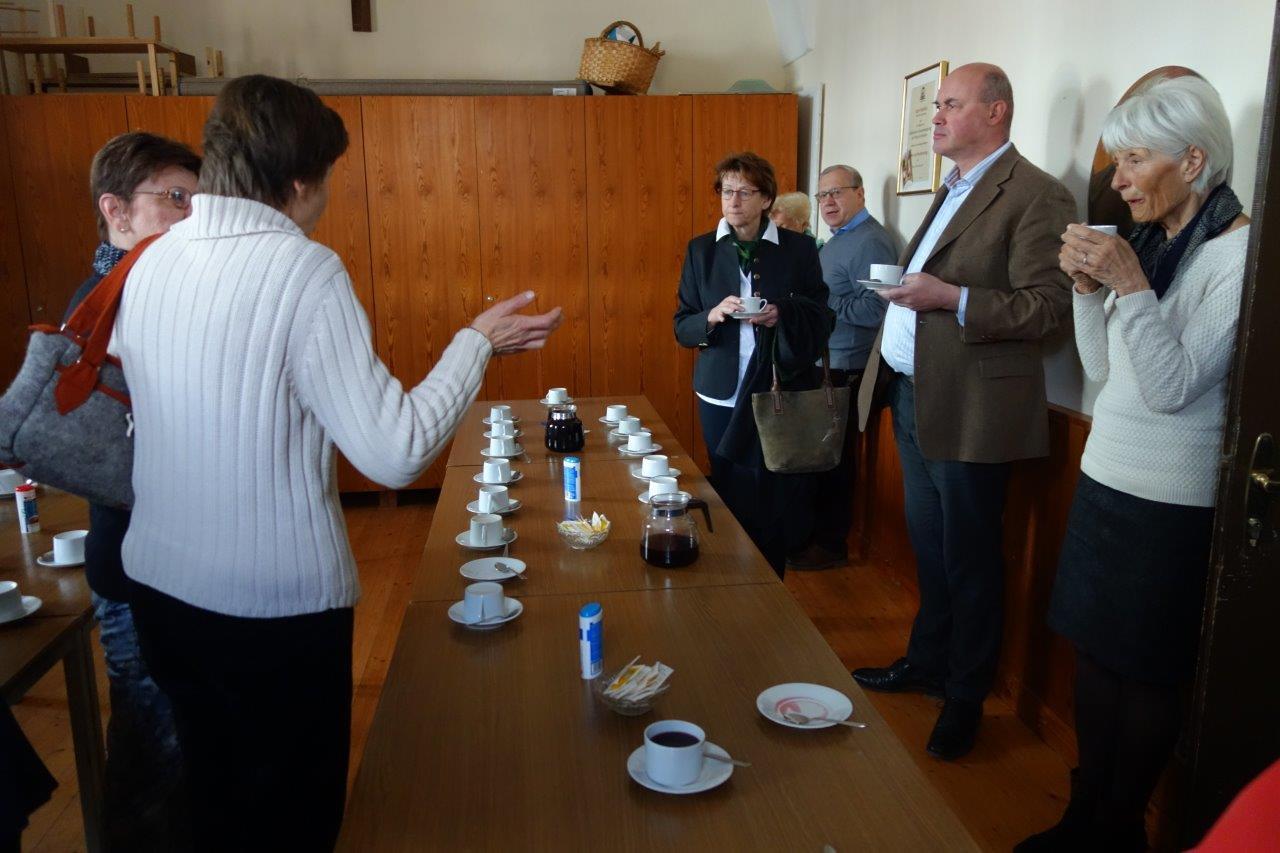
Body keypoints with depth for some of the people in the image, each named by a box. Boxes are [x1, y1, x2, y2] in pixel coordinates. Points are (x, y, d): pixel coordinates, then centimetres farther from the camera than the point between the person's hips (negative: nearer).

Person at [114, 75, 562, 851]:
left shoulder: (152, 262, 0)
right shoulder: (304, 270, -20)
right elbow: (397, 454, -23)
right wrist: (479, 341, -11)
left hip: (161, 586, 7)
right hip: (276, 606, -6)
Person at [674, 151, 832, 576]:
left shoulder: (799, 248, 1)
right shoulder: (701, 250, 6)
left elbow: (821, 322, 4)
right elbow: (682, 328, 6)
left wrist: (781, 316, -16)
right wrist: (712, 317, -15)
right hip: (723, 397, 1)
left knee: (776, 504, 3)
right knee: (730, 502, 7)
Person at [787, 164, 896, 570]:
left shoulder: (871, 242, -14)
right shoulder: (835, 242, 17)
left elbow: (875, 309, -25)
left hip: (846, 372, -10)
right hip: (821, 367, 10)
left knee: (833, 460, 1)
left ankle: (831, 544, 15)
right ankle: (811, 532, 31)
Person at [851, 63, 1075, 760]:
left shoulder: (1035, 197, -11)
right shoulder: (951, 190, 17)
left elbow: (1049, 306, -18)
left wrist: (950, 298, -25)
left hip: (969, 410, -8)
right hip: (912, 396, 8)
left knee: (968, 563, 5)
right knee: (929, 549, 19)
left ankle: (965, 701, 22)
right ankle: (925, 663, 36)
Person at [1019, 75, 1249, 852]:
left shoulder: (1239, 251, -14)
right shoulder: (1151, 241, 8)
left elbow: (1173, 387, -20)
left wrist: (1129, 283, -24)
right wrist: (1089, 287, -3)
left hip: (1169, 505, -7)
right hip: (1104, 481, 7)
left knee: (1146, 674, 7)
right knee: (1094, 652, 14)